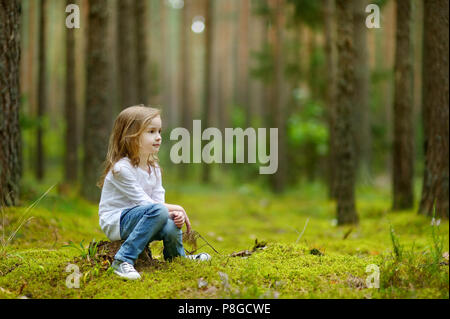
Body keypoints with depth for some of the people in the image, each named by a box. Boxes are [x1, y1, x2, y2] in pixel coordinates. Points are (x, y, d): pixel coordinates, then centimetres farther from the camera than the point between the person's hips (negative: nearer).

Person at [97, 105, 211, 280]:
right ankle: (123, 260, -32)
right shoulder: (121, 168, -18)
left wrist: (175, 213, -21)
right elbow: (143, 201, -18)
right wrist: (176, 208, -15)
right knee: (159, 211, -32)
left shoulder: (154, 168, 8)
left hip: (137, 219, 7)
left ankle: (178, 257, 10)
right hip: (114, 222, -7)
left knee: (171, 227, -24)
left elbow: (159, 198, 0)